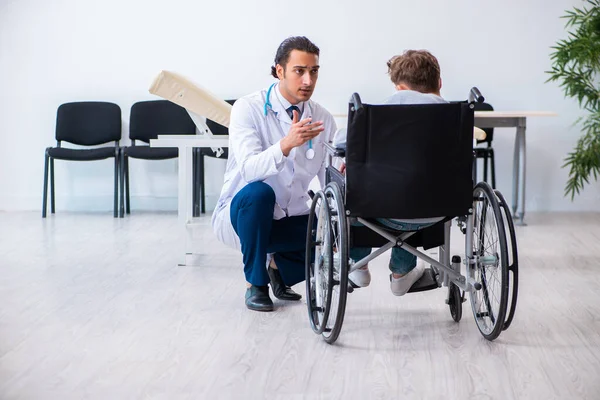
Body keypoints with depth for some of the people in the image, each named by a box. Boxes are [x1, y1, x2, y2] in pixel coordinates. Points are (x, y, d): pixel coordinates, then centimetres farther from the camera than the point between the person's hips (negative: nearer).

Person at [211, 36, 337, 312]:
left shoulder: (322, 118, 0)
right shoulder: (248, 108, -14)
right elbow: (250, 170, -31)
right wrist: (286, 144, -47)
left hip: (291, 220, 4)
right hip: (242, 212, -4)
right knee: (259, 192, -38)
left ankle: (280, 267, 12)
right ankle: (256, 283, -14)